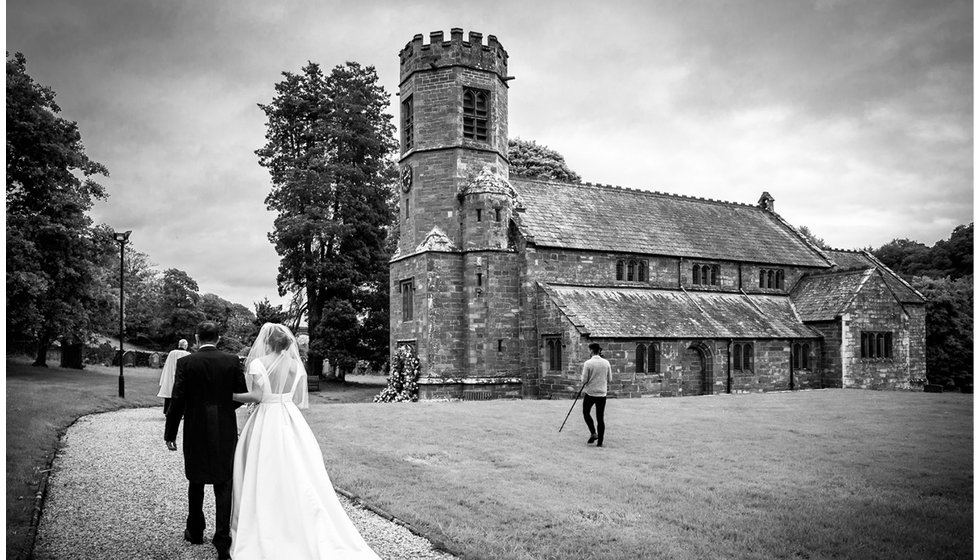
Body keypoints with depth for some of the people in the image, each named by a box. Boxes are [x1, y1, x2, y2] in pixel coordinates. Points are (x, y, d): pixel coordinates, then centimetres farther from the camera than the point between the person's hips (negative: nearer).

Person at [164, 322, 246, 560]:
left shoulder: (185, 363, -7)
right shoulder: (232, 361, -4)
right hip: (226, 432, 0)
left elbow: (177, 401, -7)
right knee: (224, 485, 5)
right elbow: (242, 395, 0)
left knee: (196, 483, 18)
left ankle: (195, 531, 32)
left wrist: (170, 434, 1)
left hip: (195, 432, 0)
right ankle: (222, 541, 0)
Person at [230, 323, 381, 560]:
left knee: (268, 477, 6)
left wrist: (231, 396, -1)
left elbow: (257, 395, -15)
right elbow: (299, 399, 4)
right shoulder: (295, 365, 3)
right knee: (296, 474, 9)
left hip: (266, 421, -4)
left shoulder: (258, 363, -9)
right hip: (291, 420, 4)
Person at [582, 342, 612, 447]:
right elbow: (610, 379, 6)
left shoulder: (588, 363, -13)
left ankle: (593, 433, 2)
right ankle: (600, 441, 9)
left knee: (586, 412, 18)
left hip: (590, 392, -3)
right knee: (600, 417, 9)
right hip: (602, 393, 3)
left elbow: (584, 380, -12)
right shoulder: (606, 363, 0)